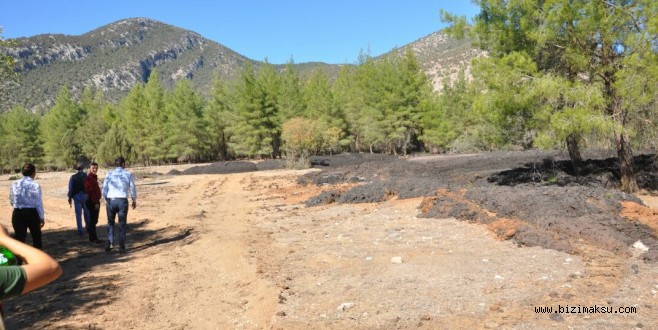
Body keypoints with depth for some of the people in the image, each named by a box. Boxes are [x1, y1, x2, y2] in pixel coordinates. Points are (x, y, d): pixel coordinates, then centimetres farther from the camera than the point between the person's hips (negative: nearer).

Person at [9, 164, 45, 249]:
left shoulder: (15, 184, 0)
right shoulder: (35, 185, -11)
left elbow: (11, 201, 9)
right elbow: (38, 203, -9)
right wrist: (42, 217, -1)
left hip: (17, 213, 3)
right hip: (32, 213, -3)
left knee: (19, 239, 9)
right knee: (36, 238, 15)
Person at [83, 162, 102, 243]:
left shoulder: (94, 177, 18)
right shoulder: (89, 178, -14)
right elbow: (91, 191, -21)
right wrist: (95, 203, -23)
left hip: (95, 201, 10)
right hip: (92, 202, -10)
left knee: (94, 219, 15)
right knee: (93, 220, -6)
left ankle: (92, 237, 23)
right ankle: (93, 238, -1)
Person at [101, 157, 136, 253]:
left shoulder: (109, 174, 3)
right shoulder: (128, 174, 1)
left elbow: (104, 189, 2)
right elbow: (132, 189, 2)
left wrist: (106, 200, 18)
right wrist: (134, 201, 17)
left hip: (111, 201, 1)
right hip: (123, 201, -1)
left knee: (110, 223, 19)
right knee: (122, 224, 7)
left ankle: (110, 243, 9)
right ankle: (121, 247, 6)